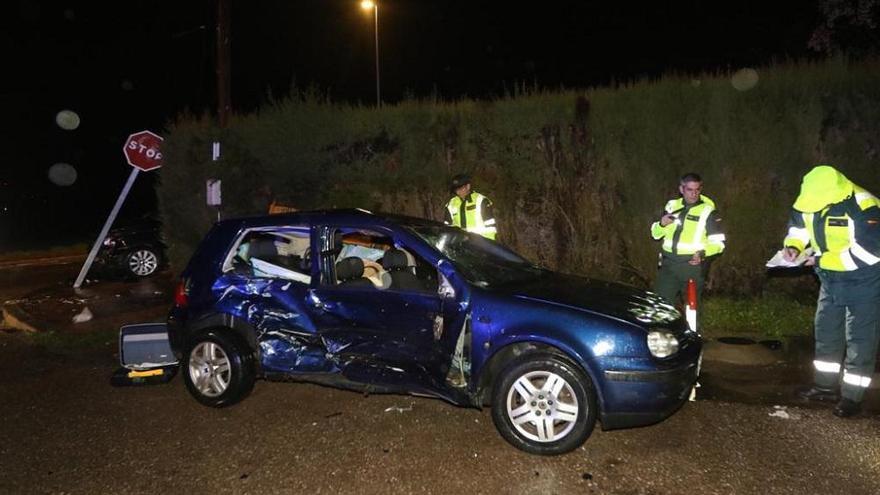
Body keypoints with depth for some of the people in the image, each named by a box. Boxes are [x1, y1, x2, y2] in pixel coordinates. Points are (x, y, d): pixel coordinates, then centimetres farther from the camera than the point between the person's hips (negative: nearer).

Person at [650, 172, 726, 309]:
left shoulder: (708, 211, -2)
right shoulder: (672, 205, 9)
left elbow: (719, 242, -3)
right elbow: (655, 234, 15)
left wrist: (702, 252, -23)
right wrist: (661, 224, -8)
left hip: (693, 264, -4)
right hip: (668, 264, 4)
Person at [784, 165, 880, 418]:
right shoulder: (813, 202, -6)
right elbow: (799, 225, 13)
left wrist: (823, 260, -28)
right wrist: (793, 246, -7)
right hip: (831, 280, 8)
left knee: (860, 340, -1)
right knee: (826, 333, 15)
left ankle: (852, 397, 8)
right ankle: (825, 386, 28)